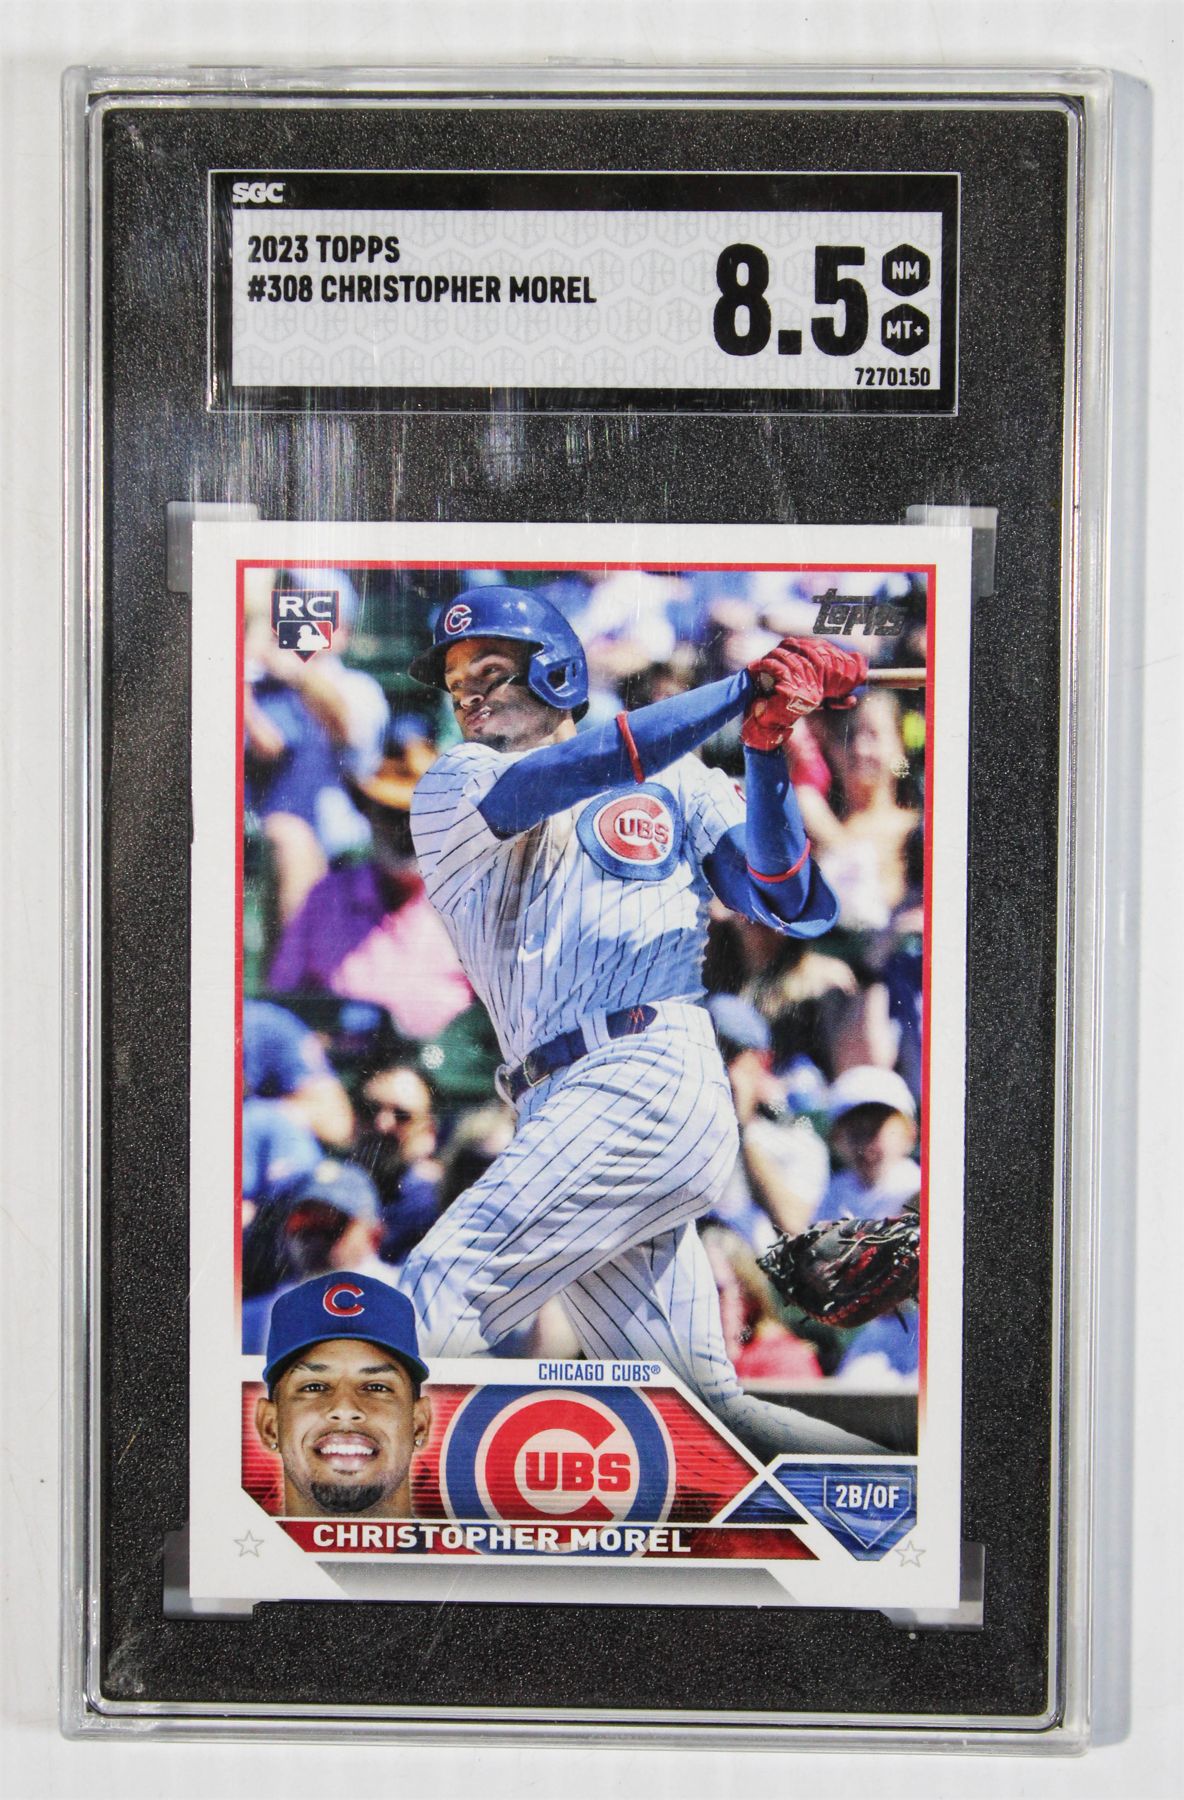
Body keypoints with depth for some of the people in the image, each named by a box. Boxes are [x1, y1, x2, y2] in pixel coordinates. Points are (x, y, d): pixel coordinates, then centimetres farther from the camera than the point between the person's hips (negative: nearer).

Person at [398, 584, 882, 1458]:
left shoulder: (676, 781, 15)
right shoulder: (447, 796, 19)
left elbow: (791, 907, 3)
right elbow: (571, 774, -1)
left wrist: (764, 746, -8)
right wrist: (748, 686, -4)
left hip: (651, 1081, -4)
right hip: (562, 1115, 4)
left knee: (432, 1307, -16)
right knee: (701, 1407, 1)